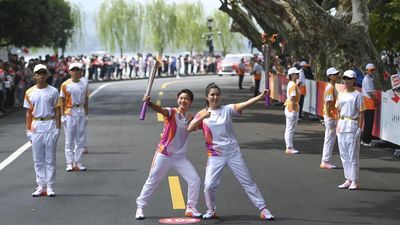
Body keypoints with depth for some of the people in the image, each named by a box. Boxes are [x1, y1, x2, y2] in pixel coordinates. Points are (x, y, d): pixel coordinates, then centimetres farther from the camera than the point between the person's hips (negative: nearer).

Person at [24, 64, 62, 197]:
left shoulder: (53, 91, 2)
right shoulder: (30, 92, 6)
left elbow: (57, 111, 2)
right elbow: (28, 112, 8)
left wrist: (58, 128, -4)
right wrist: (28, 130, 3)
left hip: (50, 126, -2)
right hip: (36, 127, 2)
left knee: (50, 159, 1)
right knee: (37, 159, 4)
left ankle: (50, 187, 5)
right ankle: (41, 186, 11)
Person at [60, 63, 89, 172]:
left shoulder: (84, 84, 6)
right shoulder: (65, 84, -4)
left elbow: (86, 100, 12)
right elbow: (63, 101, -2)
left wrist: (86, 114, 9)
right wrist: (63, 115, -6)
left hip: (81, 112, 3)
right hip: (69, 112, -3)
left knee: (81, 139, 5)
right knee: (69, 139, 0)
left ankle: (78, 163, 12)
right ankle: (69, 163, 5)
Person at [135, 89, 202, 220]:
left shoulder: (190, 118, 8)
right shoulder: (171, 112, -9)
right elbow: (160, 110, -27)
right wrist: (149, 103, -47)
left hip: (180, 157, 4)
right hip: (164, 155, -4)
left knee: (195, 180, -2)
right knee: (152, 181, 2)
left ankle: (190, 209, 12)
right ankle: (140, 207, 14)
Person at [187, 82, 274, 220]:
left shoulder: (227, 109, -2)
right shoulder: (202, 114, 2)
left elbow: (245, 104, -16)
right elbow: (190, 129, -11)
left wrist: (261, 96, -32)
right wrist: (203, 117, -25)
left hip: (233, 153, 0)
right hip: (215, 155, 0)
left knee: (247, 182, 3)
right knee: (209, 185, -7)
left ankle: (263, 209, 7)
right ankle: (211, 210, 17)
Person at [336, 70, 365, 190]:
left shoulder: (357, 95, -7)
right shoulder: (341, 94, 13)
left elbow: (361, 113, -9)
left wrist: (360, 128, -14)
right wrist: (338, 124, 11)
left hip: (352, 126, -7)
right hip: (341, 125, 7)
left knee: (353, 154, -5)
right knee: (344, 154, 10)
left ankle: (354, 181, -1)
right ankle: (348, 179, 17)